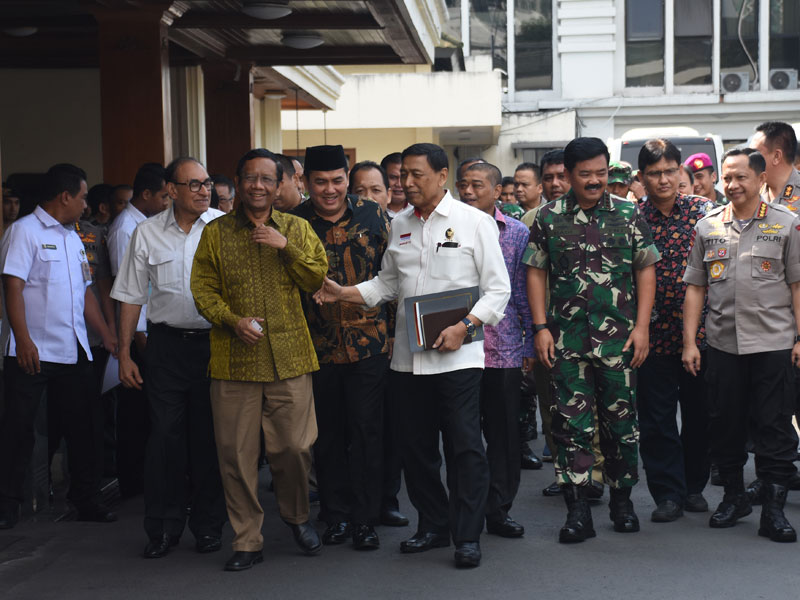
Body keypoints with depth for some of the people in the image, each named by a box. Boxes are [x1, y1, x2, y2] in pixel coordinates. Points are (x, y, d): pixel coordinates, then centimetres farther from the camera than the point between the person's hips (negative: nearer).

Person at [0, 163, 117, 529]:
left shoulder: (72, 238, 19)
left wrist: (107, 335, 17)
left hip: (73, 351, 7)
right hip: (32, 352, -7)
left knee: (81, 426, 10)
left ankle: (87, 499, 20)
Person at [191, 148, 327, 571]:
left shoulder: (297, 229, 10)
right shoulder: (215, 233, 7)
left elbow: (318, 279, 2)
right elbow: (202, 289, 4)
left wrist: (286, 247, -11)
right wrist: (232, 320, -12)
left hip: (289, 358, 0)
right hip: (234, 361, 0)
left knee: (295, 447, 1)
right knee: (237, 453, 2)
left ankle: (296, 515, 30)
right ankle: (247, 541, 15)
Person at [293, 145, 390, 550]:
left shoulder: (371, 215, 1)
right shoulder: (295, 222, -1)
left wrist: (390, 327, 6)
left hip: (368, 342, -1)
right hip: (318, 345, 1)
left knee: (366, 430, 2)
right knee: (327, 433, 9)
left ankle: (366, 518, 13)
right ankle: (336, 514, 22)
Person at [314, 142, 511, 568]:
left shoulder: (474, 222, -1)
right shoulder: (399, 225, 13)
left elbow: (498, 289, -3)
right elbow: (387, 284, 21)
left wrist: (464, 326, -15)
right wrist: (343, 293, 6)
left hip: (457, 355, -5)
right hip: (409, 356, 5)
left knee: (464, 447, -3)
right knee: (416, 448, 10)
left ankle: (467, 536, 8)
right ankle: (433, 526, 25)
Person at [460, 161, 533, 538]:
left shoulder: (518, 233, 6)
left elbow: (524, 292, 7)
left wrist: (529, 344, 4)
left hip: (504, 350, 0)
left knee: (505, 433, 5)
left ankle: (499, 511, 16)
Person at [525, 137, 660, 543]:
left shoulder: (628, 215, 5)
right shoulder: (549, 218, 5)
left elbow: (646, 270, 5)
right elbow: (536, 273, 6)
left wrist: (641, 327, -3)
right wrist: (541, 328, -1)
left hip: (619, 339, 0)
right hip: (566, 339, 0)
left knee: (621, 421, 7)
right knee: (571, 424, -1)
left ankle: (622, 499, 23)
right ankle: (577, 510, 5)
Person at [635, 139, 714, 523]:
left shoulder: (704, 210, 2)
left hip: (699, 330, 1)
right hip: (654, 333, -1)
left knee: (699, 413, 10)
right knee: (657, 418, 4)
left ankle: (694, 486, 27)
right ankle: (668, 494, 15)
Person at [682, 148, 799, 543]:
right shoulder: (707, 228, 8)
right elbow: (695, 288, 10)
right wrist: (689, 342, 5)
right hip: (722, 344, 3)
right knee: (724, 425, 9)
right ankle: (734, 496, 26)